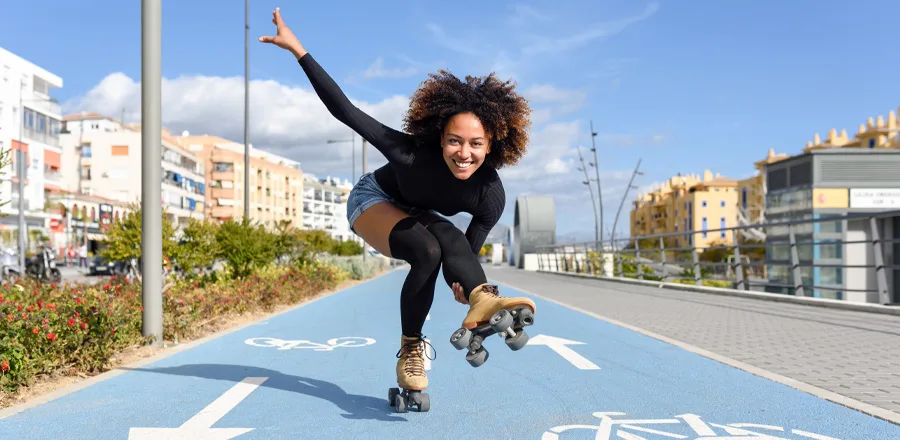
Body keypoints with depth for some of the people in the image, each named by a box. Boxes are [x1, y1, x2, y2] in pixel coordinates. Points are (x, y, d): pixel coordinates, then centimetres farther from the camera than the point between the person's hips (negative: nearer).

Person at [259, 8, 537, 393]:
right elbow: (345, 111, -35)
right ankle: (410, 350, -17)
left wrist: (465, 286, -37)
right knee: (427, 252, -32)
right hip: (374, 201, -3)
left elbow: (468, 249, -15)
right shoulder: (413, 152, -38)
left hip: (416, 216, 3)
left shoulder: (490, 195, -27)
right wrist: (297, 49, -37)